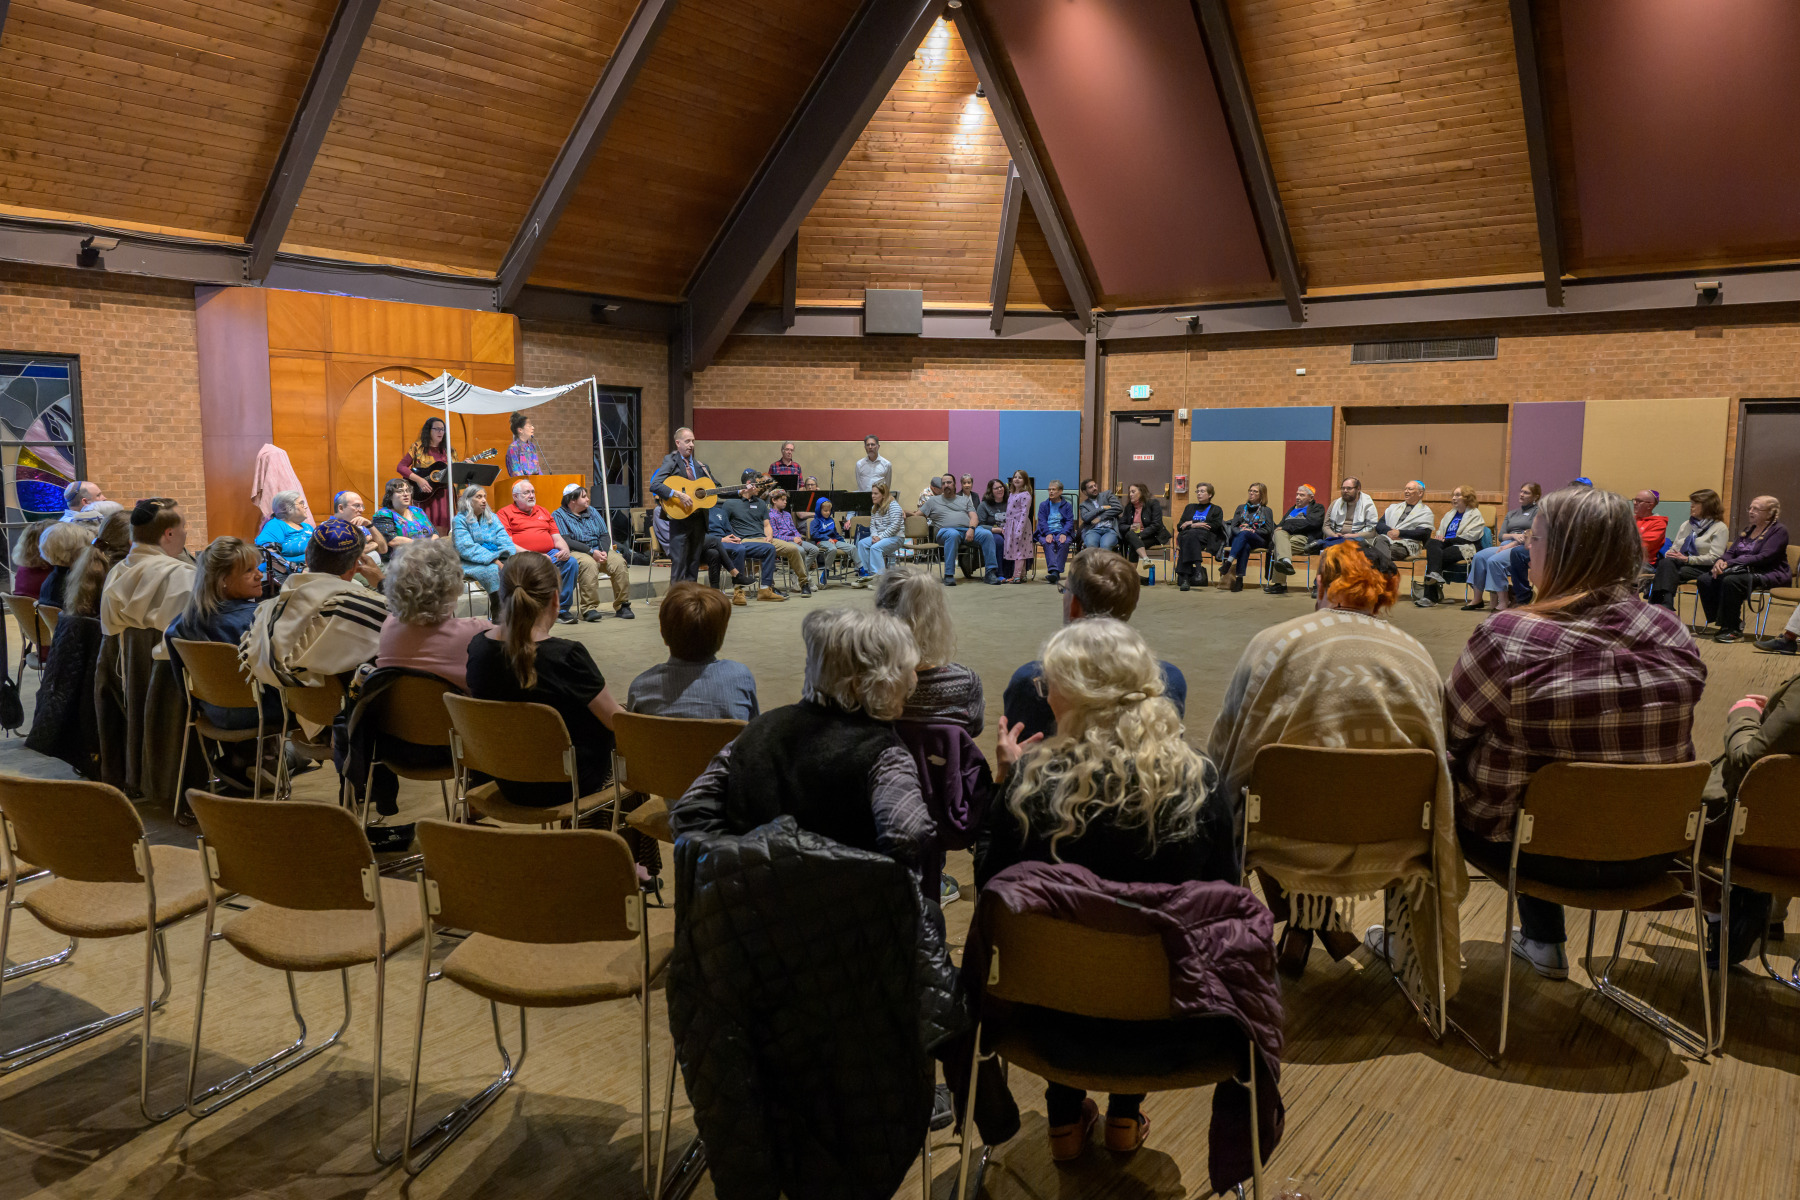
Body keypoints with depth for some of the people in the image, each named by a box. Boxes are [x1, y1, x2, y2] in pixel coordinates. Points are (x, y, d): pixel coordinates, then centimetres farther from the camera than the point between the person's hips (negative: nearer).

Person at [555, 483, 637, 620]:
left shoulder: (592, 511, 21)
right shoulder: (558, 515, 2)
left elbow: (604, 535, 13)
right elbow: (566, 541, -11)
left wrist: (604, 551, -9)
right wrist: (591, 552, -19)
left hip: (598, 550, 5)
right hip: (576, 552, -5)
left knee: (619, 562, -24)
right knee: (589, 564, -39)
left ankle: (622, 606, -15)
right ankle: (589, 608, -34)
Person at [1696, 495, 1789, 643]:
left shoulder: (1779, 530, -4)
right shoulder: (1748, 529, 20)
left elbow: (1763, 557, -17)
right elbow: (1731, 552, 15)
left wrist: (1730, 564, -23)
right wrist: (1721, 561, -11)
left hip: (1768, 575, -8)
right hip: (1743, 570, 8)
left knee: (1730, 581, -37)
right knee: (1704, 580, -17)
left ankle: (1733, 630, -29)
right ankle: (1724, 624, -16)